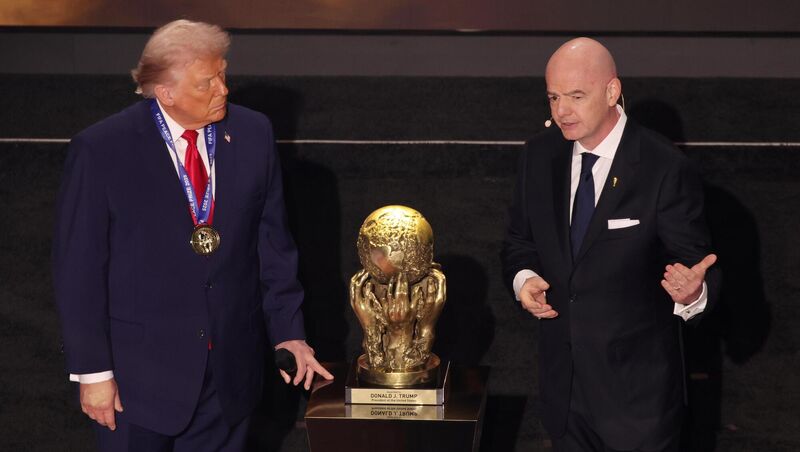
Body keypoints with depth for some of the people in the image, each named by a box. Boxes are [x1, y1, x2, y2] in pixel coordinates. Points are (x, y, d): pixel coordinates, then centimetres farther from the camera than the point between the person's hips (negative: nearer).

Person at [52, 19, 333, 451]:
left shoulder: (252, 134, -2)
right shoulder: (101, 150, -13)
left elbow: (273, 242, 6)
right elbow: (78, 266, -10)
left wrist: (288, 331, 5)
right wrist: (92, 370, -10)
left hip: (231, 367, 3)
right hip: (139, 373, -3)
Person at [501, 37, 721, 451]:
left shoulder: (664, 169, -16)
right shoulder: (539, 156, 0)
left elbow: (696, 266, -13)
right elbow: (519, 241, 13)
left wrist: (691, 291, -36)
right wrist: (523, 278, -9)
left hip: (636, 387, -5)